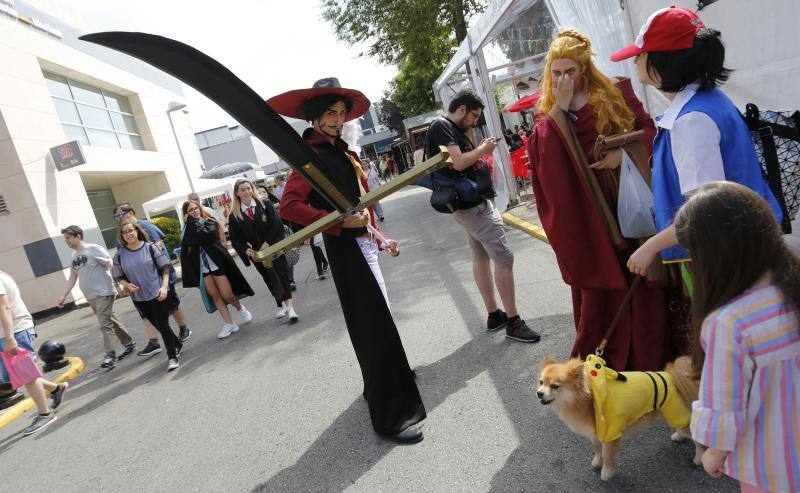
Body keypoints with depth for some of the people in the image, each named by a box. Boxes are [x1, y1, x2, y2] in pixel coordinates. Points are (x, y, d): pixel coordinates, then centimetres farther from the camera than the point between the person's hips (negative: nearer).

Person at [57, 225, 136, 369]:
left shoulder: (93, 249, -10)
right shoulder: (74, 256, 13)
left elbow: (112, 265, -14)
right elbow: (72, 277, 18)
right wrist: (64, 296, 15)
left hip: (103, 293, -8)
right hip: (90, 296, 8)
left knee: (105, 324, -10)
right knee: (111, 321, 15)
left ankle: (110, 355, -6)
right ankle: (129, 343, 27)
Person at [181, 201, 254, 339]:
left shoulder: (209, 222, -2)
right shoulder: (188, 229, 11)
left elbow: (201, 235, -22)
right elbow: (186, 244, -5)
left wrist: (192, 221, -10)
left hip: (217, 262, -4)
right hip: (202, 267, 4)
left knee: (227, 295, -5)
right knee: (214, 296, 3)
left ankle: (240, 308, 26)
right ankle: (229, 324, 11)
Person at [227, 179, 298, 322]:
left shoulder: (265, 204, -1)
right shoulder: (234, 216, 1)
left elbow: (277, 225, -7)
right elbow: (235, 239, 3)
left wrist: (267, 242, -14)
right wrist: (246, 250, -13)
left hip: (274, 247, -1)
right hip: (257, 253, 2)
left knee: (283, 275, -8)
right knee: (271, 280, 10)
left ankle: (289, 306, -9)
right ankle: (281, 305, 26)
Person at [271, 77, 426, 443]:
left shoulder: (342, 151, 15)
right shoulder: (312, 153, -12)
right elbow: (288, 206, -23)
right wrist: (341, 221, -25)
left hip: (363, 243, 9)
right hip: (346, 248, -9)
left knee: (377, 321, 20)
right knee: (375, 326, -6)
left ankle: (382, 384, 40)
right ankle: (390, 416, 6)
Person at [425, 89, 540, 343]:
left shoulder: (453, 130, 17)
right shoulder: (441, 127, -12)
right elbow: (458, 162, -23)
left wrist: (481, 151, 6)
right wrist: (482, 149, -9)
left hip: (473, 203, 11)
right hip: (473, 204, -11)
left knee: (481, 257, 13)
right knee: (505, 259, -9)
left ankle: (494, 315, 23)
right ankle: (513, 322, -1)